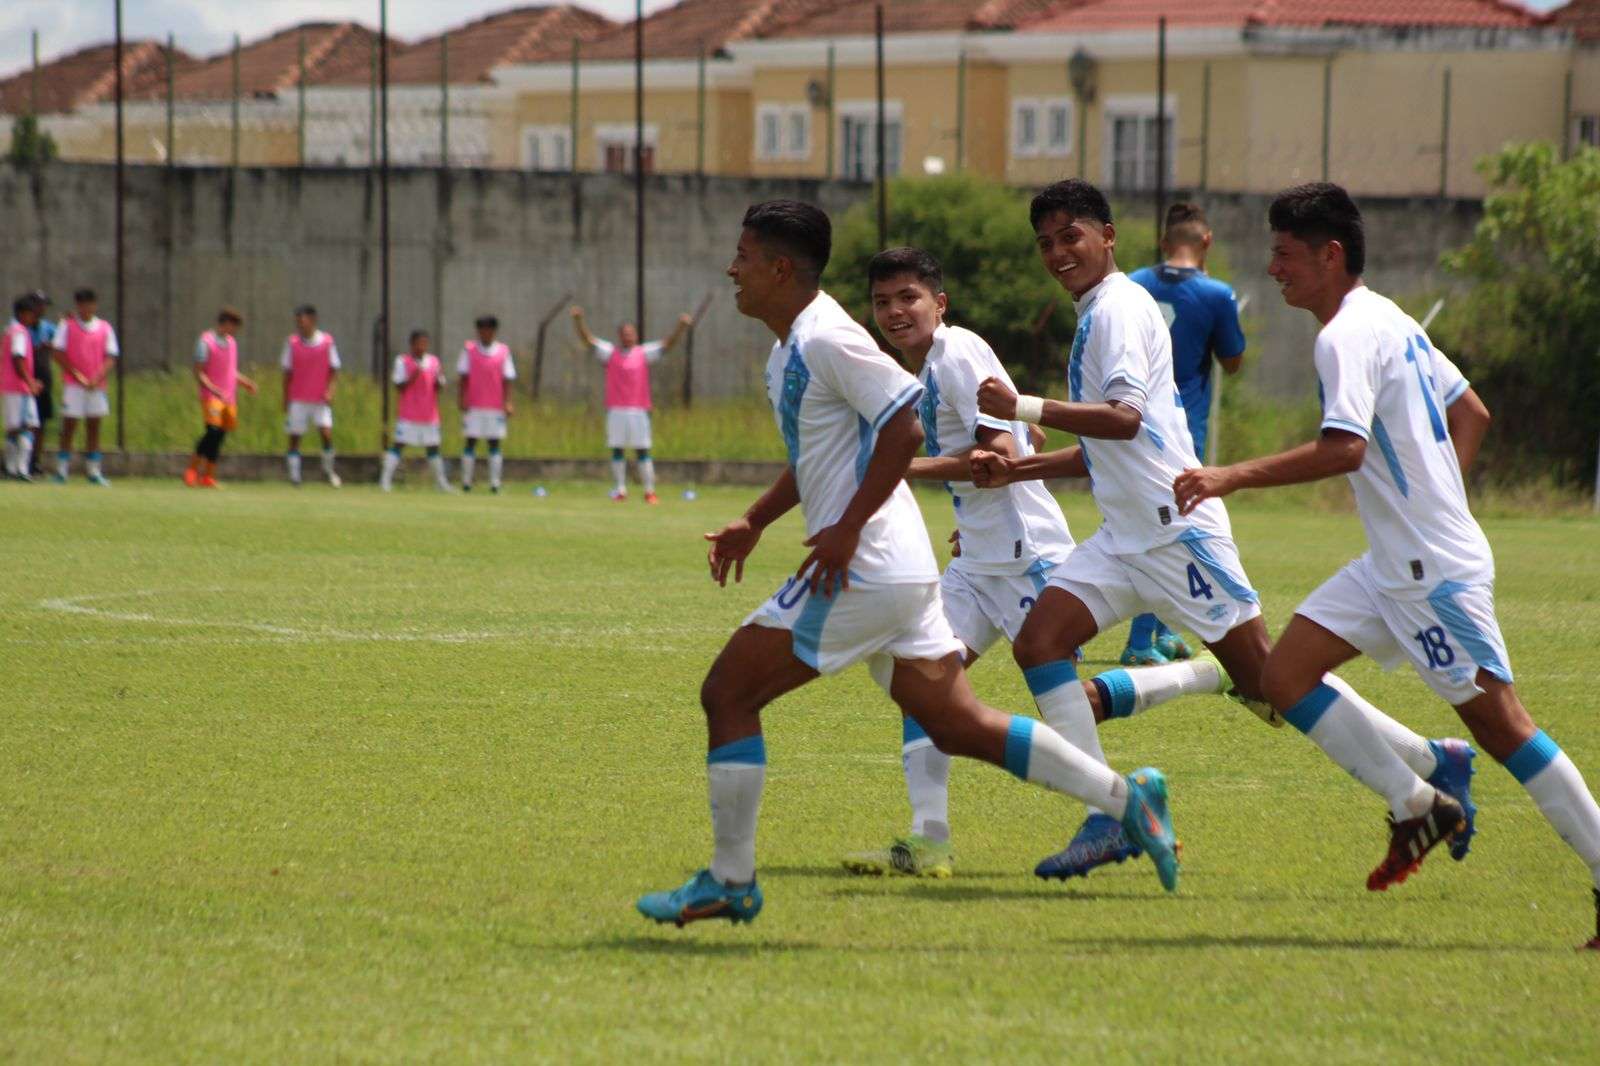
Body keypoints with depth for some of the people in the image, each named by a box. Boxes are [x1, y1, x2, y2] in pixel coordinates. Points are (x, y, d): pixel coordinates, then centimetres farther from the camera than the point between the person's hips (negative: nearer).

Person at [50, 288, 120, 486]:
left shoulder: (104, 328, 7)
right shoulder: (67, 325, 2)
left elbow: (110, 358, 5)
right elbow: (59, 354, -3)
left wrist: (97, 378, -11)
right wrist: (77, 375, -12)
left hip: (96, 385, 2)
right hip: (73, 385, -2)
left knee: (94, 427, 5)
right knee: (69, 426, -4)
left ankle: (94, 471, 8)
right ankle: (61, 471, -1)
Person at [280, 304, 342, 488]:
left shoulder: (327, 341, -2)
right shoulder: (292, 342, 1)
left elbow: (333, 370, 3)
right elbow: (287, 373, 5)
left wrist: (330, 391, -11)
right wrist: (285, 399, 4)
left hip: (320, 400, -1)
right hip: (298, 400, 1)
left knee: (326, 432, -13)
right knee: (294, 437, -1)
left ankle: (328, 469, 7)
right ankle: (294, 476, 4)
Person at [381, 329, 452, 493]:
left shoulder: (434, 361, 9)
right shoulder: (402, 361, -2)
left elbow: (438, 387, 10)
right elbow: (399, 386, -7)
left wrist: (440, 378, -12)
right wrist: (413, 378, -22)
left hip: (430, 414, 4)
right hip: (408, 415, -4)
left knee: (433, 447, 8)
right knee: (398, 444, -9)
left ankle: (441, 482, 16)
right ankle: (386, 480, -10)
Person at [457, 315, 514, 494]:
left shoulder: (503, 352, 5)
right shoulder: (469, 350, 4)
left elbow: (507, 379, 4)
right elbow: (464, 377, 3)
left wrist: (507, 402, -6)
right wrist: (463, 399, -7)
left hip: (496, 405, 1)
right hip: (473, 405, -1)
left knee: (495, 443, 0)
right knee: (471, 441, 0)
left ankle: (495, 482, -1)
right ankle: (466, 481, 4)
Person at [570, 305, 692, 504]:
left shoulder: (645, 353, 7)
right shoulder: (610, 352, 7)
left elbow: (668, 344, -1)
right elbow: (588, 339, -1)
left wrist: (681, 327, -17)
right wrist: (578, 321, -17)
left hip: (638, 410, -1)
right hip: (615, 410, 1)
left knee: (642, 451, -1)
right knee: (617, 450, 2)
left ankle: (650, 491, 1)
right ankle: (620, 490, 6)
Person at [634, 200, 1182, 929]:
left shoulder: (825, 338, -14)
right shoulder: (789, 348, 17)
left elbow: (904, 428, -21)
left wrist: (847, 528, -20)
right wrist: (753, 524, 24)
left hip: (861, 568, -10)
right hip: (898, 570, 10)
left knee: (728, 693, -4)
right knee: (959, 727, 10)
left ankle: (731, 881, 0)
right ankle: (1127, 798, 9)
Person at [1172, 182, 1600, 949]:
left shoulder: (1347, 336, -15)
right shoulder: (1390, 322, 15)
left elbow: (1344, 448, -29)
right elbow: (1471, 413, 22)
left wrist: (1233, 477, -29)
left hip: (1434, 568, -10)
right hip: (1394, 563, 10)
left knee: (1497, 721, -7)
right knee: (1285, 673, 4)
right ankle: (1417, 808, 8)